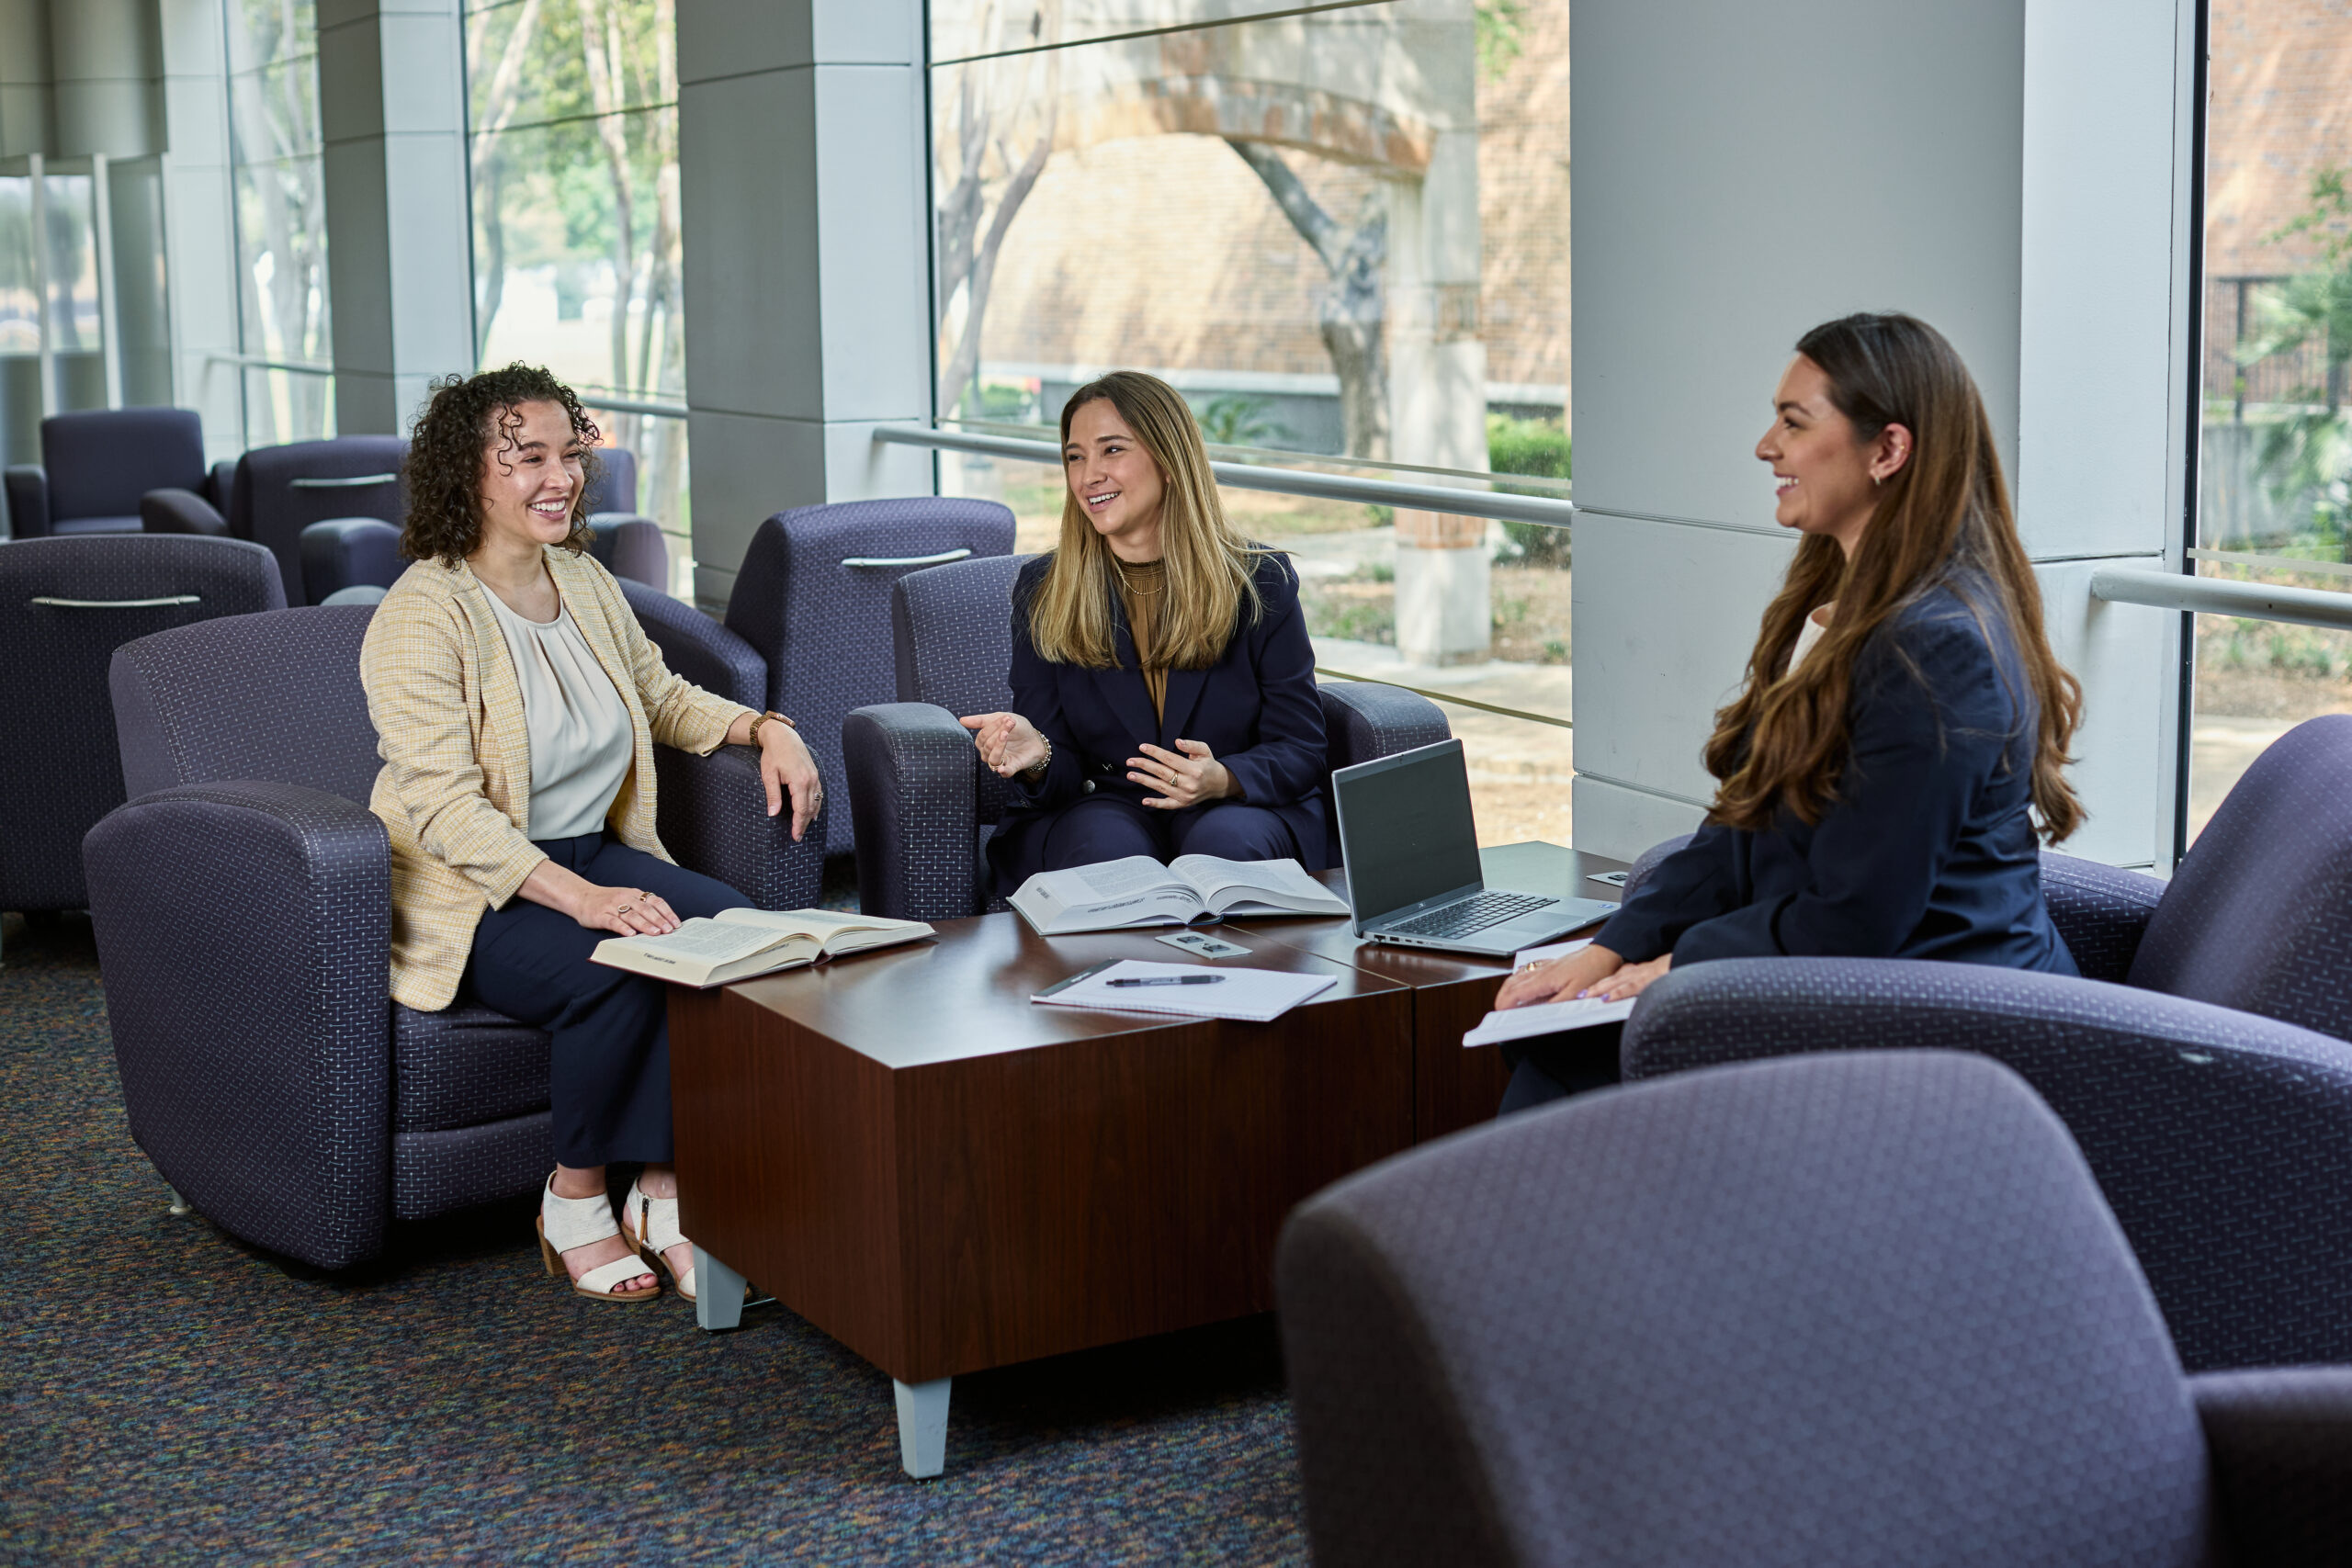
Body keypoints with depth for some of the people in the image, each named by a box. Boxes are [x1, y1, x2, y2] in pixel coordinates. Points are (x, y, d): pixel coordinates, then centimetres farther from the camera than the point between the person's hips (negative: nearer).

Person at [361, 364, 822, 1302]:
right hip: (470, 894, -7)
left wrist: (765, 728, 5)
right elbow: (446, 809, -24)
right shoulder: (421, 617, -16)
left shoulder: (586, 583, 8)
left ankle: (664, 1193, -13)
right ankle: (574, 1205, -11)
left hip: (594, 851, 7)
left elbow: (663, 697, 25)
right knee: (616, 970, -33)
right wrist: (581, 898, -35)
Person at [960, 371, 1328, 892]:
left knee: (1224, 842, -35)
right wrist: (1036, 759, -25)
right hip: (1097, 805, 0)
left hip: (1239, 808, 0)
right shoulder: (1042, 591, 3)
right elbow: (1061, 772, 2)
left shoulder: (1259, 581, 0)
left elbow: (1300, 751, -2)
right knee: (1110, 848, -35)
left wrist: (1222, 779, -24)